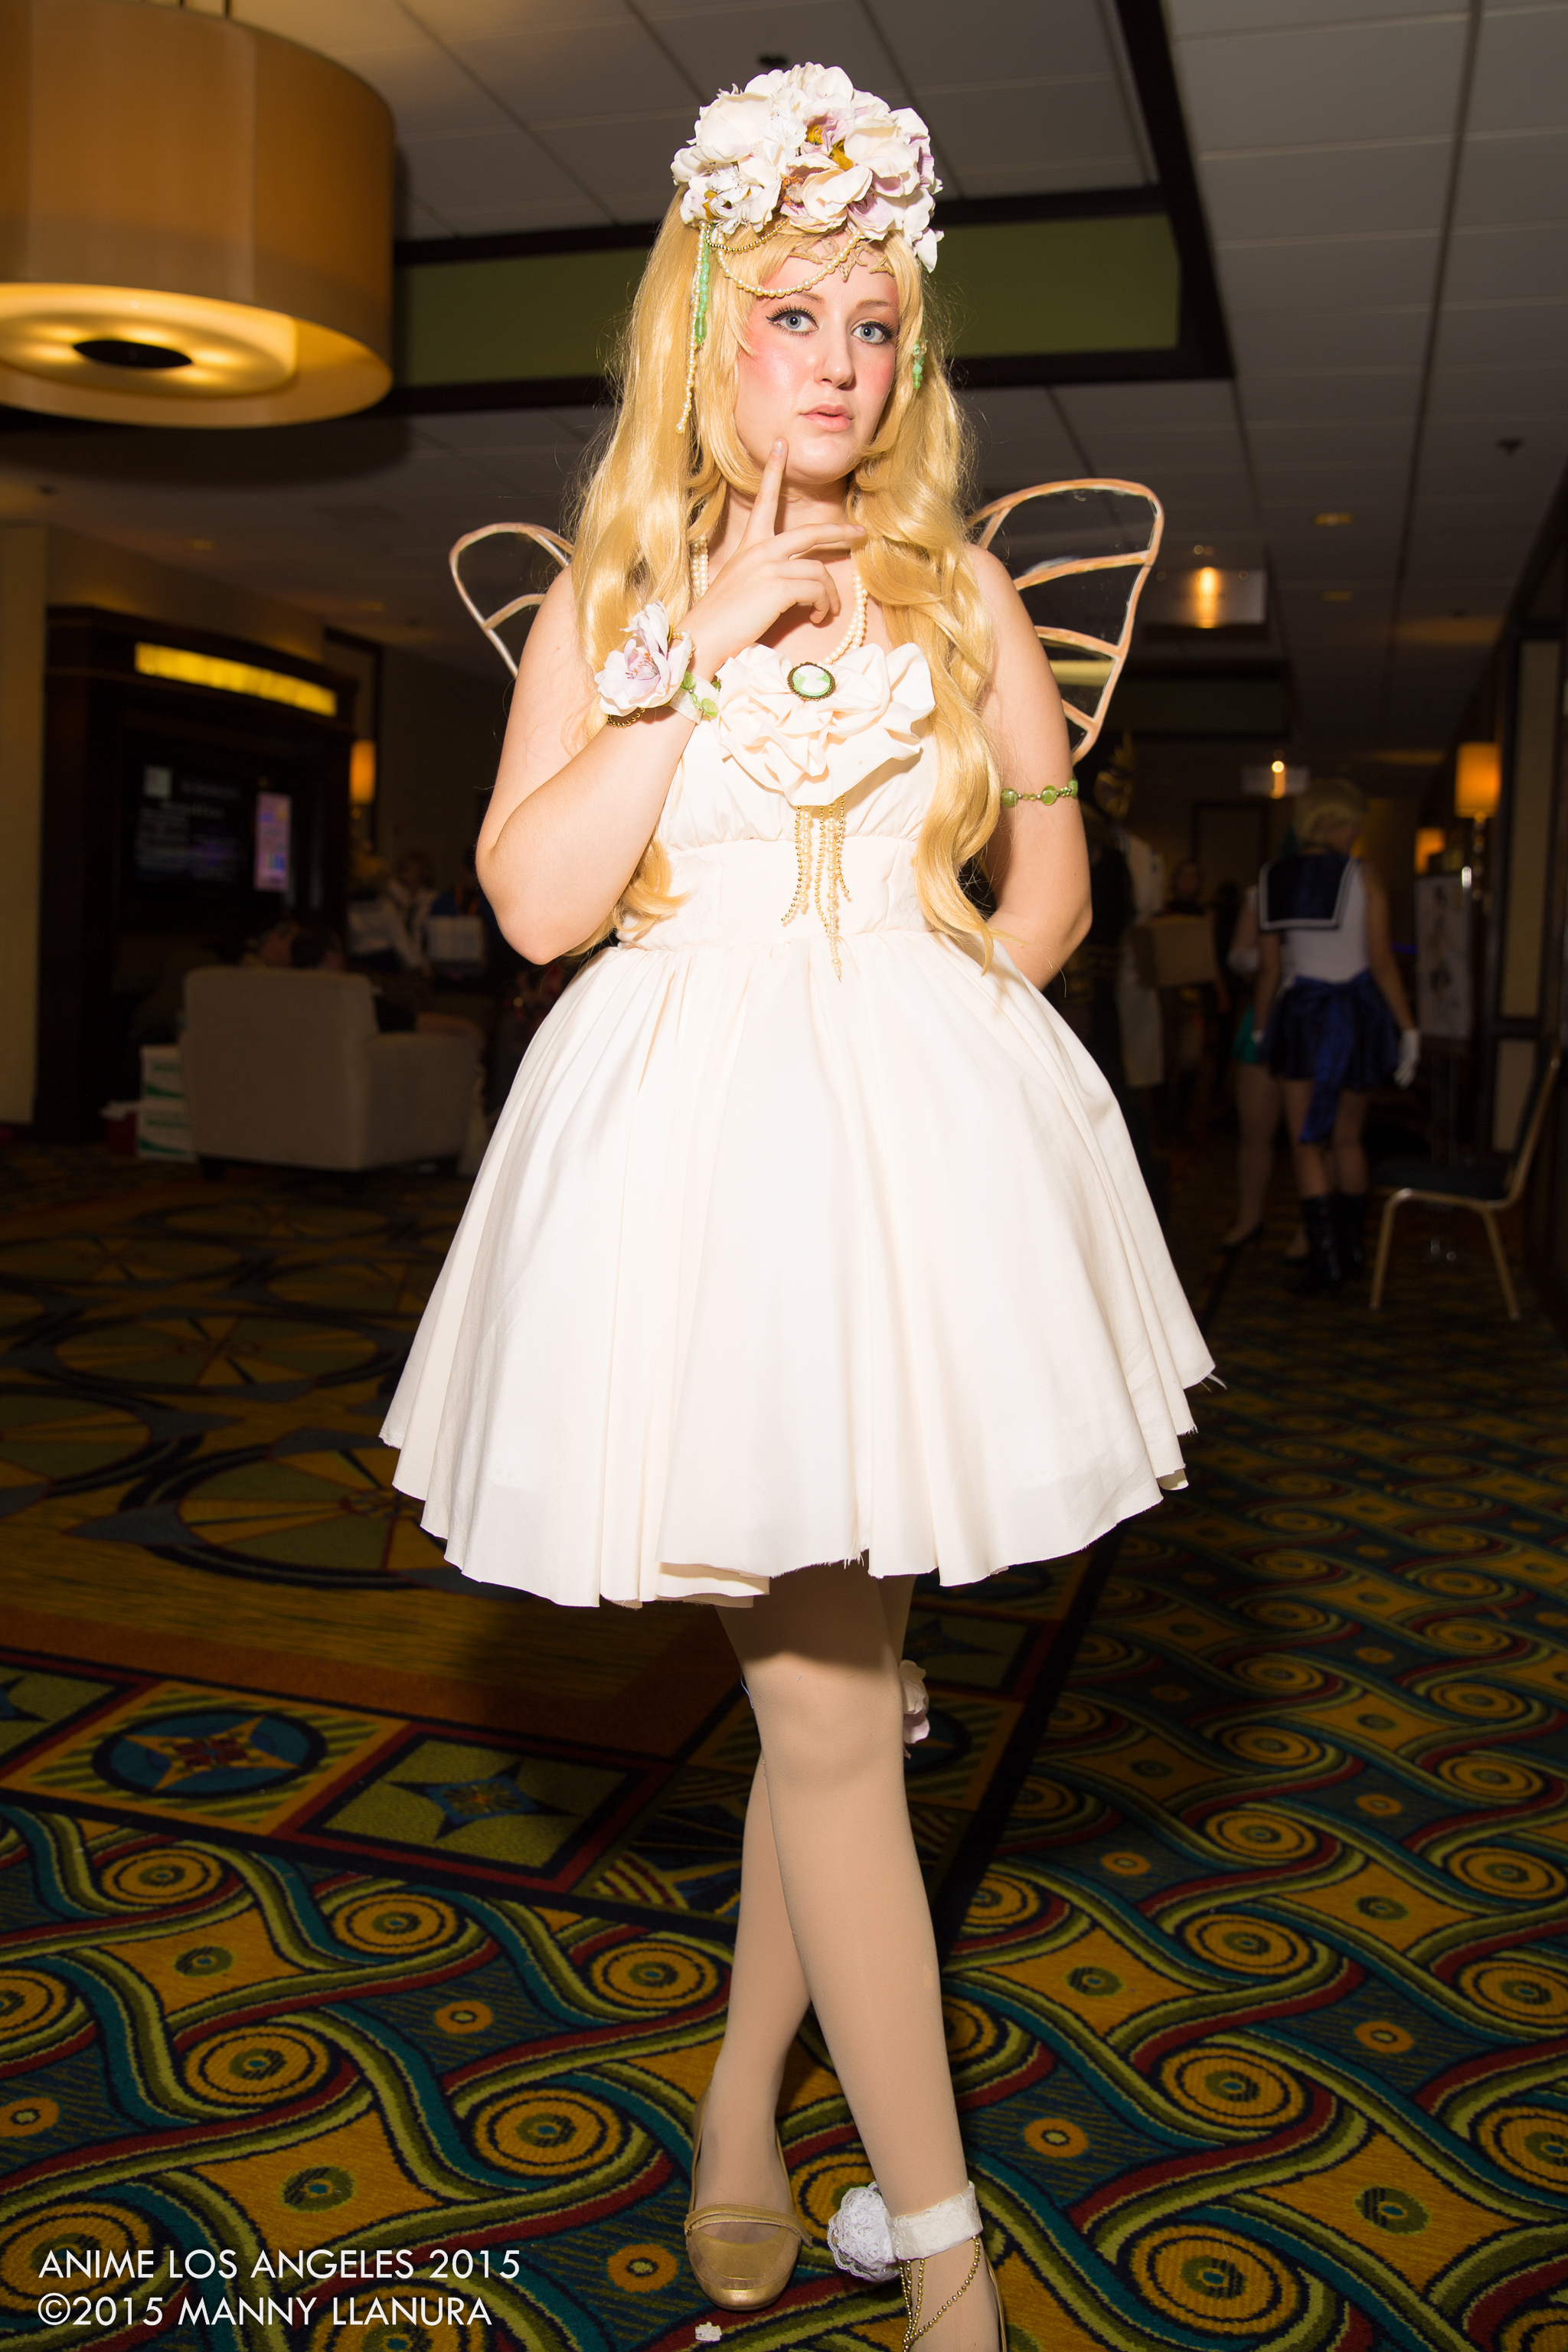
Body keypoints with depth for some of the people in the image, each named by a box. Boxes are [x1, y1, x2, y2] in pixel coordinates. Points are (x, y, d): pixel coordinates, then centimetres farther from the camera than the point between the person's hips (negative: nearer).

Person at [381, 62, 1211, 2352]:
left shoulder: (961, 592, 10)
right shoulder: (611, 597, 6)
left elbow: (1053, 864, 15)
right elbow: (536, 899, -7)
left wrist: (976, 991, -3)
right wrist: (701, 646, -8)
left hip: (921, 1140, 2)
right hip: (696, 1146, -2)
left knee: (830, 1671, 10)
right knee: (828, 1704, 0)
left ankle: (743, 2117, 33)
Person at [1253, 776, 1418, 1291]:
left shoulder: (1272, 879, 0)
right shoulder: (1362, 876, -8)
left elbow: (1269, 967, 2)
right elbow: (1381, 961, -9)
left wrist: (1261, 1026, 14)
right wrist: (1408, 1028, -3)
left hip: (1300, 1014, 1)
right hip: (1357, 1010, 0)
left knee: (1307, 1144, 6)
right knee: (1348, 1139, 16)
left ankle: (1326, 1263, -1)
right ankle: (1352, 1250, 26)